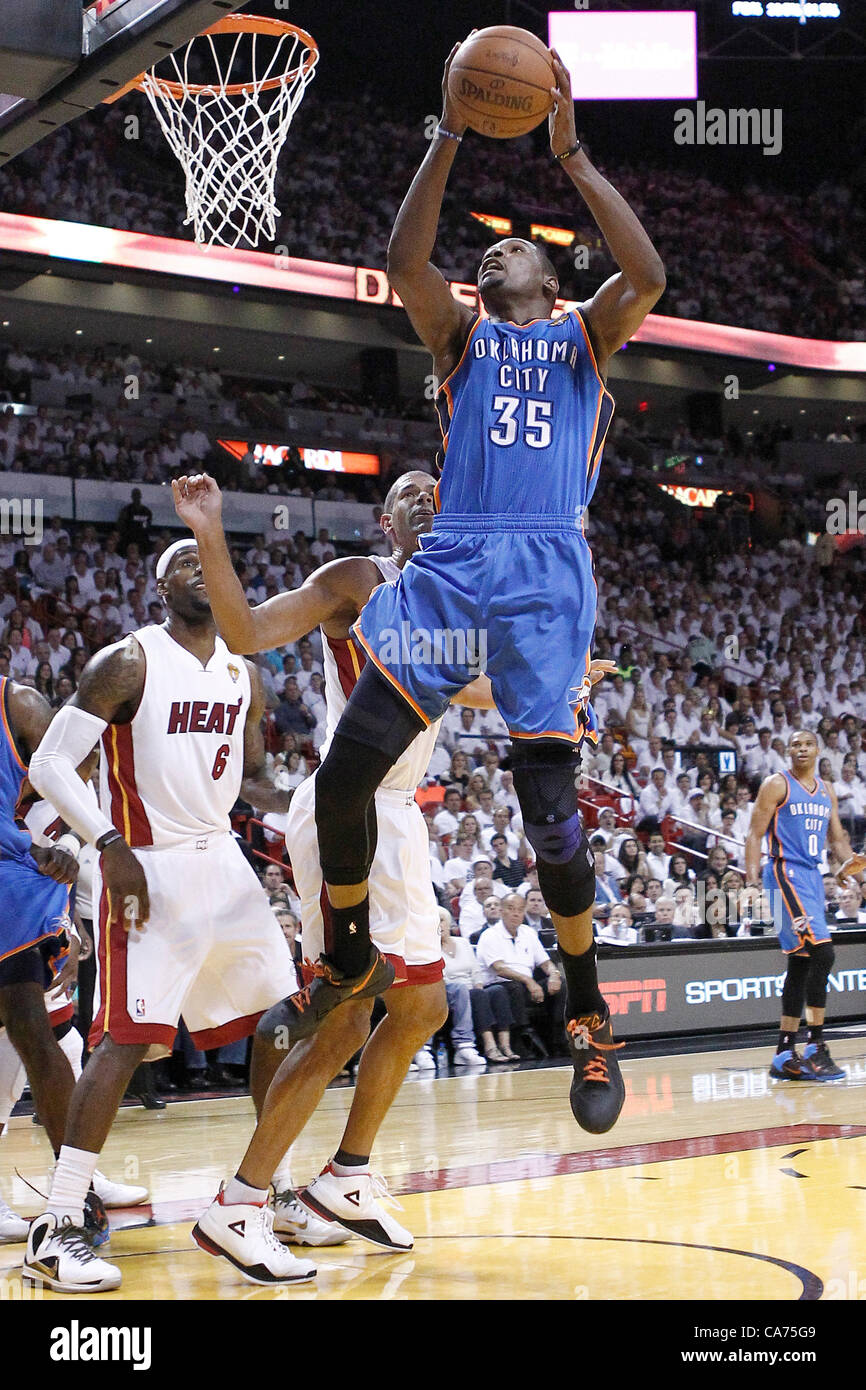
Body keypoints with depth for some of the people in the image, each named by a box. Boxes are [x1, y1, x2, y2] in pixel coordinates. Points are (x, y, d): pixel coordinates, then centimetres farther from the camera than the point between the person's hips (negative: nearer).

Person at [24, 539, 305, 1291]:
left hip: (223, 862, 7)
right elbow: (49, 764, -13)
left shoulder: (245, 676, 11)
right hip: (148, 868, -7)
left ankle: (259, 1212, 14)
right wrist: (110, 846, -23)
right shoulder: (128, 663, -9)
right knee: (128, 1038, -15)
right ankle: (54, 1230, -7)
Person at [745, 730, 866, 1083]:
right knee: (822, 952, -20)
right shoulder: (777, 785, -3)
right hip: (786, 874, -8)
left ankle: (785, 1055, 12)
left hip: (813, 876, 8)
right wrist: (753, 876, -20)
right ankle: (815, 1046, -15)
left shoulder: (827, 791, 17)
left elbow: (836, 835, 19)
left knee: (801, 965, 8)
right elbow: (755, 834, -7)